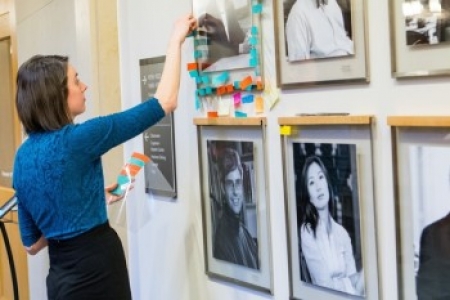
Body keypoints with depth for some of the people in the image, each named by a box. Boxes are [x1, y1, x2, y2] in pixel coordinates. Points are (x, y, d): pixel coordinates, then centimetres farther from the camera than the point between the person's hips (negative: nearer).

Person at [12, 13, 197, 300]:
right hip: (95, 274, -8)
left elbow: (32, 243, 11)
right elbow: (164, 102, -14)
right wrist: (176, 40, -3)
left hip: (62, 275, 8)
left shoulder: (23, 156, 4)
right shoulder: (77, 139, -18)